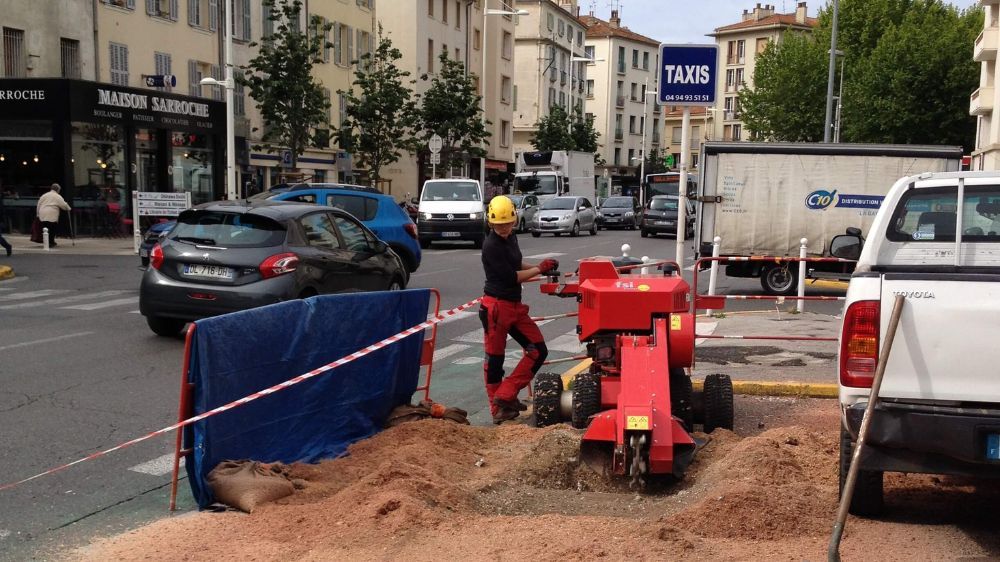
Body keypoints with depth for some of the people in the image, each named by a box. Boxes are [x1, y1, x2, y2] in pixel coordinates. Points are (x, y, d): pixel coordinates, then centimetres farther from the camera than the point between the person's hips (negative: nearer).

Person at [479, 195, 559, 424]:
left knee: (538, 350, 4)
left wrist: (539, 268, 11)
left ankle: (505, 396, 7)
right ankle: (498, 408, 12)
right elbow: (511, 276, -18)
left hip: (515, 306, 9)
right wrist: (539, 269, -9)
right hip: (496, 306, -9)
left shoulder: (511, 238, 11)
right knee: (494, 357, 2)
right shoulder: (491, 246, -16)